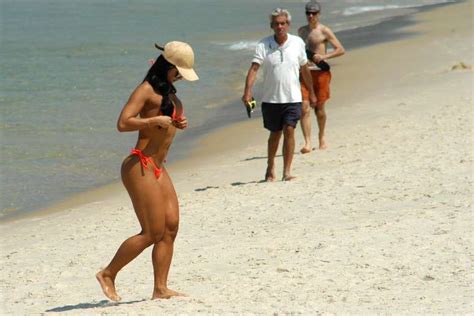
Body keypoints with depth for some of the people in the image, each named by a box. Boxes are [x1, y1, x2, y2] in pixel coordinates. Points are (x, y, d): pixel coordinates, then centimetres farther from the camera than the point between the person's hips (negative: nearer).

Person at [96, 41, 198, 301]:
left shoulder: (167, 91, 19)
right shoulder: (147, 89, -10)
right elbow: (123, 123, -20)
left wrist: (178, 123, 14)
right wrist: (156, 120, -20)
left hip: (158, 169, 10)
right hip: (140, 167, -10)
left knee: (171, 226, 1)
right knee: (153, 233, -9)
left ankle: (160, 289, 2)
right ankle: (108, 275, 4)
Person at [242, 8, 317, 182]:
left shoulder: (298, 43, 0)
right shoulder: (263, 45, -6)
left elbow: (305, 69, 10)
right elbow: (254, 68, -15)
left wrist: (311, 92, 17)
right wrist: (247, 92, -28)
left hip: (292, 97, 0)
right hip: (271, 99, 0)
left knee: (289, 131, -11)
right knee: (275, 134, 11)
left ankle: (287, 171, -9)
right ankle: (270, 167, 33)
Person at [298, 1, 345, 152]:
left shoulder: (325, 31, -3)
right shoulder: (301, 31, 13)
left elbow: (341, 50, -5)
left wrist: (323, 56, -17)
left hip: (320, 72, -3)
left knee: (319, 108, 7)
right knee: (304, 108, -11)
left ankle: (322, 137, 32)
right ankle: (307, 143, -15)